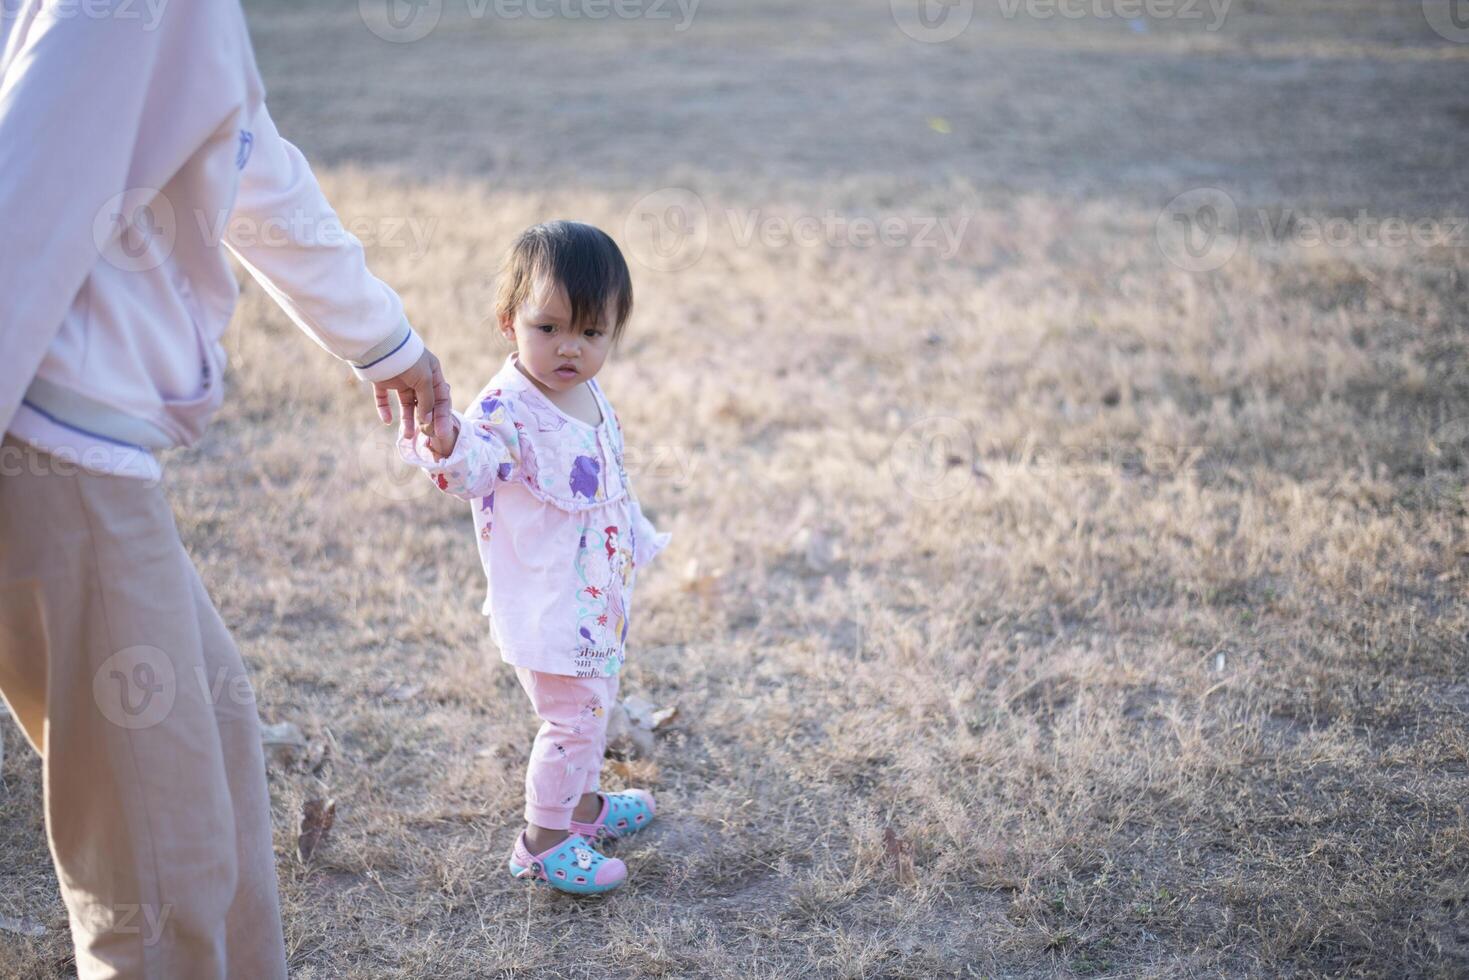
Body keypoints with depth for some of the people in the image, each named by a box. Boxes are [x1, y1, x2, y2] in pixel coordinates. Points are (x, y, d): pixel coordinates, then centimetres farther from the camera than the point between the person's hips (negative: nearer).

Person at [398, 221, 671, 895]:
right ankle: (542, 841, 13)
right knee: (572, 716, -2)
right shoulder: (508, 408, -23)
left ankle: (583, 801, 44)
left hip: (599, 594, 9)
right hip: (544, 604, -9)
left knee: (594, 703, 24)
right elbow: (472, 470, -41)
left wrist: (635, 538, 28)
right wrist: (444, 441, -63)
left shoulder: (590, 396, 3)